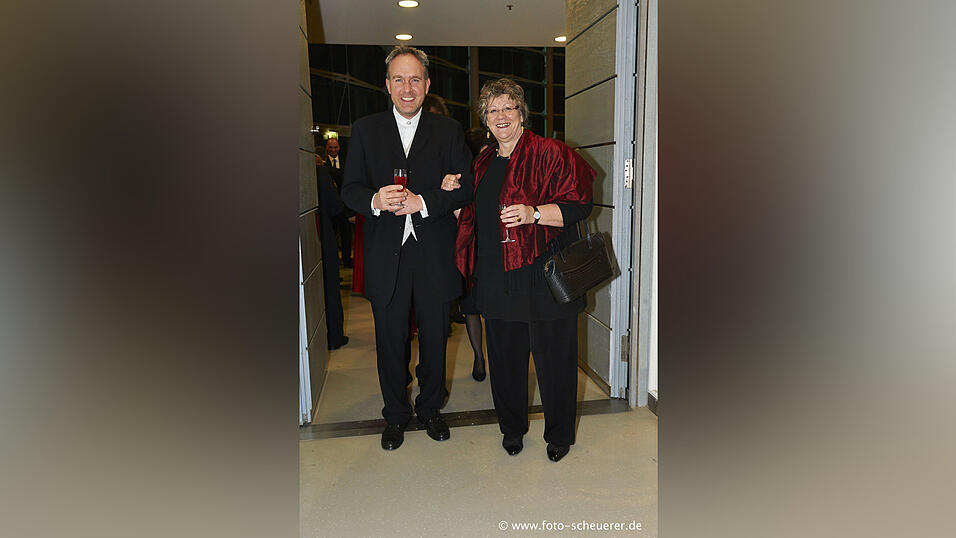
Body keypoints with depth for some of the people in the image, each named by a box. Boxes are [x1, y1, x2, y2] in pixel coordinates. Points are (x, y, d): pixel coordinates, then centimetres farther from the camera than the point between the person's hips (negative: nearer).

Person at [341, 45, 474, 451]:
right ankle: (395, 415, 30)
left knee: (435, 337, 12)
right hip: (386, 256, 0)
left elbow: (465, 189, -3)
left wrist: (421, 202, -18)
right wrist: (375, 200, -20)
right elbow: (350, 189, 2)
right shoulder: (365, 130, 7)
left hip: (435, 255, 0)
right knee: (390, 339, 10)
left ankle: (429, 409, 33)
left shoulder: (449, 131, 5)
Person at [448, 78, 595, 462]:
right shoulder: (484, 163, 16)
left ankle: (559, 434, 25)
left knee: (553, 357, 4)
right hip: (496, 279, 6)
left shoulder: (550, 153, -4)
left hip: (544, 275, -5)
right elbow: (472, 217, 24)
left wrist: (535, 213, -23)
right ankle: (512, 427, 33)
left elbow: (579, 206, -10)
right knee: (505, 355, 12)